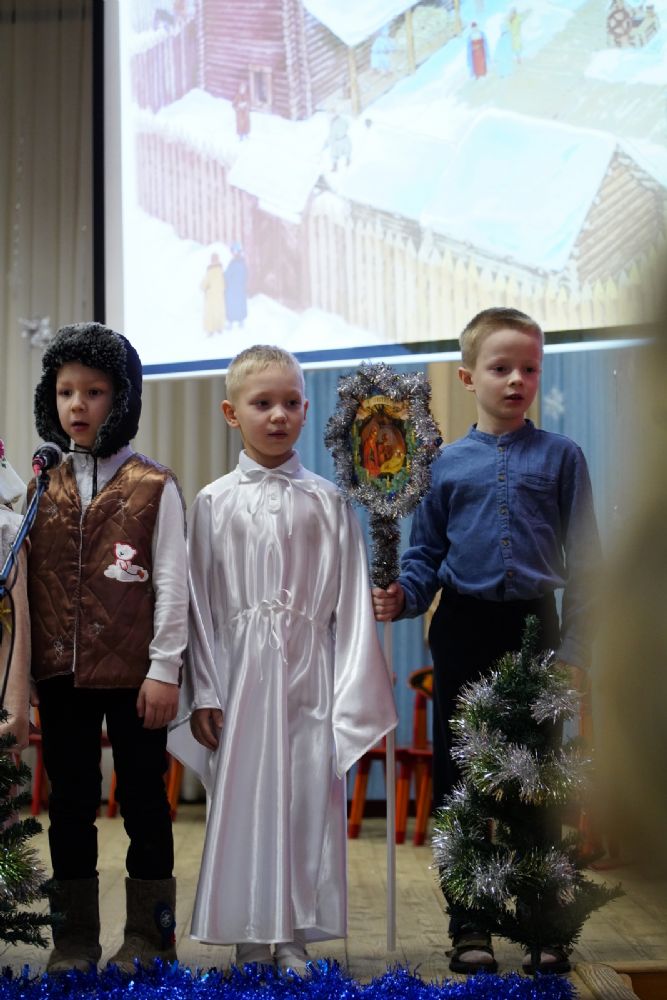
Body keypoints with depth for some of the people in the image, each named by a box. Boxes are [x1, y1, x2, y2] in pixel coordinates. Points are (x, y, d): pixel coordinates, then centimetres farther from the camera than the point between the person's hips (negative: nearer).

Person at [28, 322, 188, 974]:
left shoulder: (153, 488, -2)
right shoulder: (43, 488, 8)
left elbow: (171, 584, -5)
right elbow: (26, 581, 9)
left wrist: (164, 669, -9)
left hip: (132, 673, -3)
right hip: (60, 673, 4)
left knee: (143, 800, 6)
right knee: (70, 803, 11)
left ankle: (148, 939, 17)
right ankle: (74, 939, 22)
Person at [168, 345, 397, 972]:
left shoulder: (326, 500, 3)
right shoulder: (214, 502, 3)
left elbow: (349, 599, 2)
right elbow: (200, 603, 3)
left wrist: (351, 691, -2)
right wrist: (204, 693, -1)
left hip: (310, 672, 0)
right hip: (243, 669, 0)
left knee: (308, 797, 3)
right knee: (245, 797, 2)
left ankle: (295, 938, 16)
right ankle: (253, 942, 15)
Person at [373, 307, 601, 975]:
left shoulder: (560, 456, 2)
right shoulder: (447, 463, 5)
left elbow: (582, 559, 1)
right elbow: (426, 554, 7)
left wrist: (575, 648, -5)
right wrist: (403, 596, -13)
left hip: (534, 625, -1)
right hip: (463, 626, 1)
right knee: (459, 773, 7)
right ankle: (468, 924, 19)